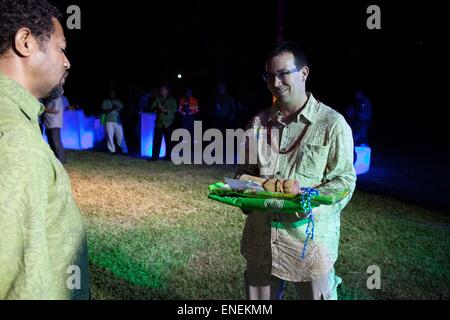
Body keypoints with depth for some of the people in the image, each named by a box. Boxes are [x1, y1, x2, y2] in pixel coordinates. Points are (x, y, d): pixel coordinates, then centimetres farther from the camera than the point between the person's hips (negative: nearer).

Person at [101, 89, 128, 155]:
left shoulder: (118, 102, 16)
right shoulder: (105, 102, 8)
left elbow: (122, 109, 13)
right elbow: (104, 110, -2)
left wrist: (119, 109, -9)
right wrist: (111, 109, -16)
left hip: (118, 121, 1)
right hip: (109, 121, -1)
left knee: (121, 136, -4)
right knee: (110, 136, -4)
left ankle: (124, 150, 0)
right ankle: (112, 150, 4)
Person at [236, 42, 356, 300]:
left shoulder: (332, 124, -6)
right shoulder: (258, 122, 9)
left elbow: (344, 180, -7)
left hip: (310, 238, -4)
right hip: (260, 238, 5)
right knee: (260, 297, 18)